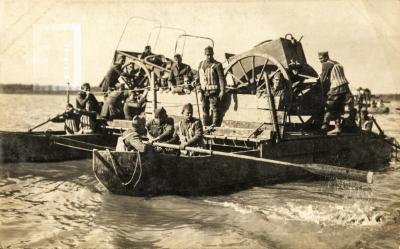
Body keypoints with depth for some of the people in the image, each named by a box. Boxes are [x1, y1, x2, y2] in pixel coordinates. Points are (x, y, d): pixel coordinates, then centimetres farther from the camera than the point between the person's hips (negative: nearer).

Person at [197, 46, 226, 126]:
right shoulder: (201, 64, 13)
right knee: (205, 109, 12)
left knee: (215, 109, -7)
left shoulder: (217, 65, -6)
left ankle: (215, 126, -5)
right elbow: (198, 76, 23)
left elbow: (221, 78, -10)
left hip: (213, 91, -6)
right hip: (204, 91, 6)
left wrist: (222, 91, -17)